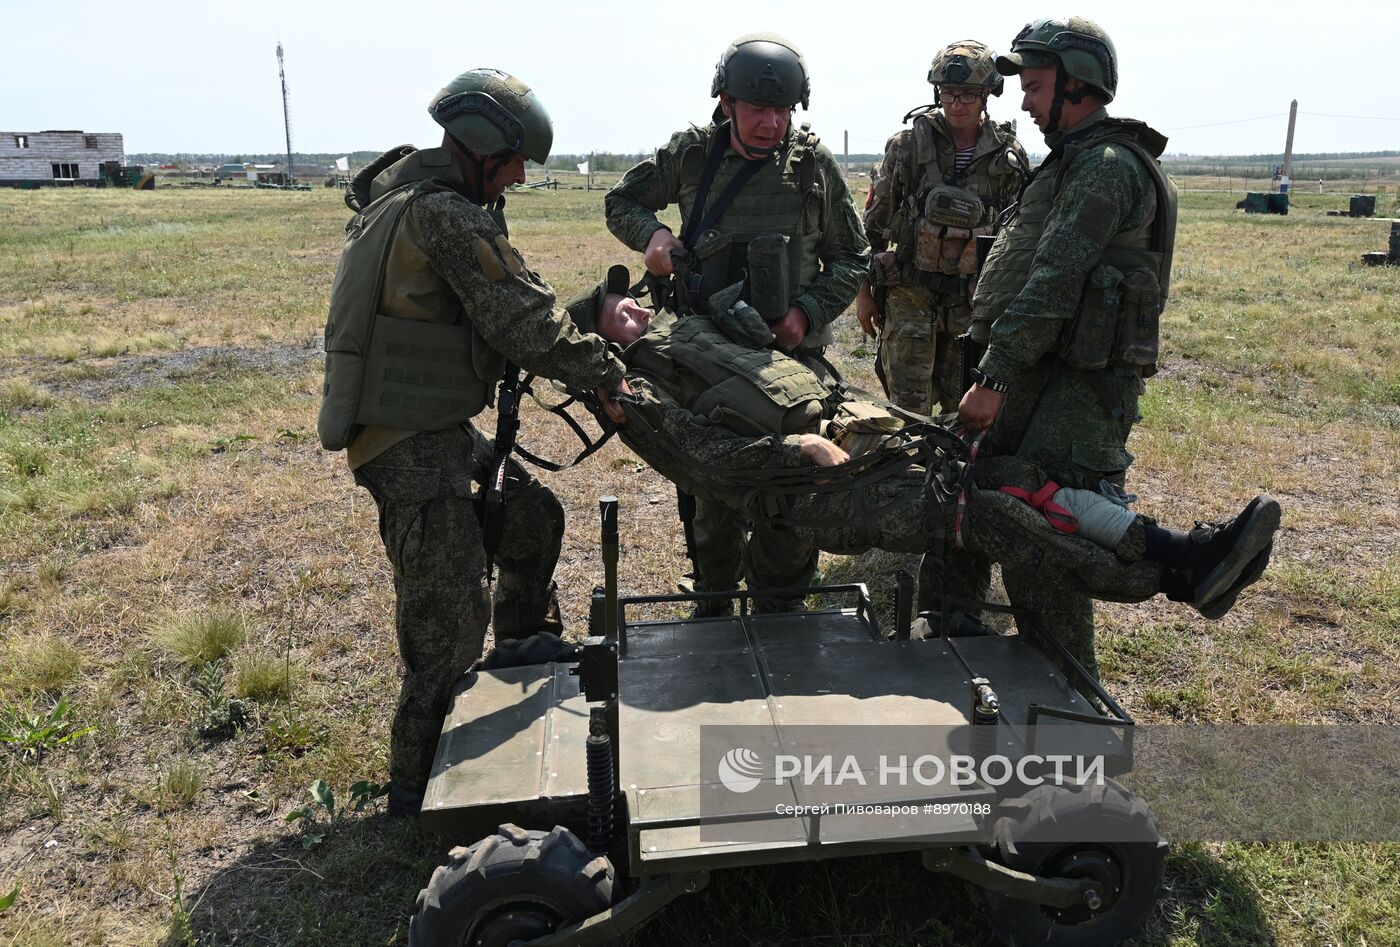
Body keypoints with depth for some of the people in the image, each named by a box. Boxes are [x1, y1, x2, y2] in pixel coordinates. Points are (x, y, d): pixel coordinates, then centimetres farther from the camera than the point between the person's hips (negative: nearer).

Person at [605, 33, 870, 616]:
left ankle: (779, 596, 22)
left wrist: (807, 312, -10)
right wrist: (652, 232, -7)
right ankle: (713, 595, 31)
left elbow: (850, 258, 5)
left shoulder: (813, 163, -2)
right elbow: (621, 202, 14)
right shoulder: (690, 154, 0)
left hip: (792, 352, -1)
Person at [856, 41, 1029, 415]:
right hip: (911, 295, -2)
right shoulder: (909, 144, -5)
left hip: (975, 299, 2)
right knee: (909, 411, -2)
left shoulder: (1010, 155, 0)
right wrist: (863, 290, 1)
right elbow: (874, 222, 1)